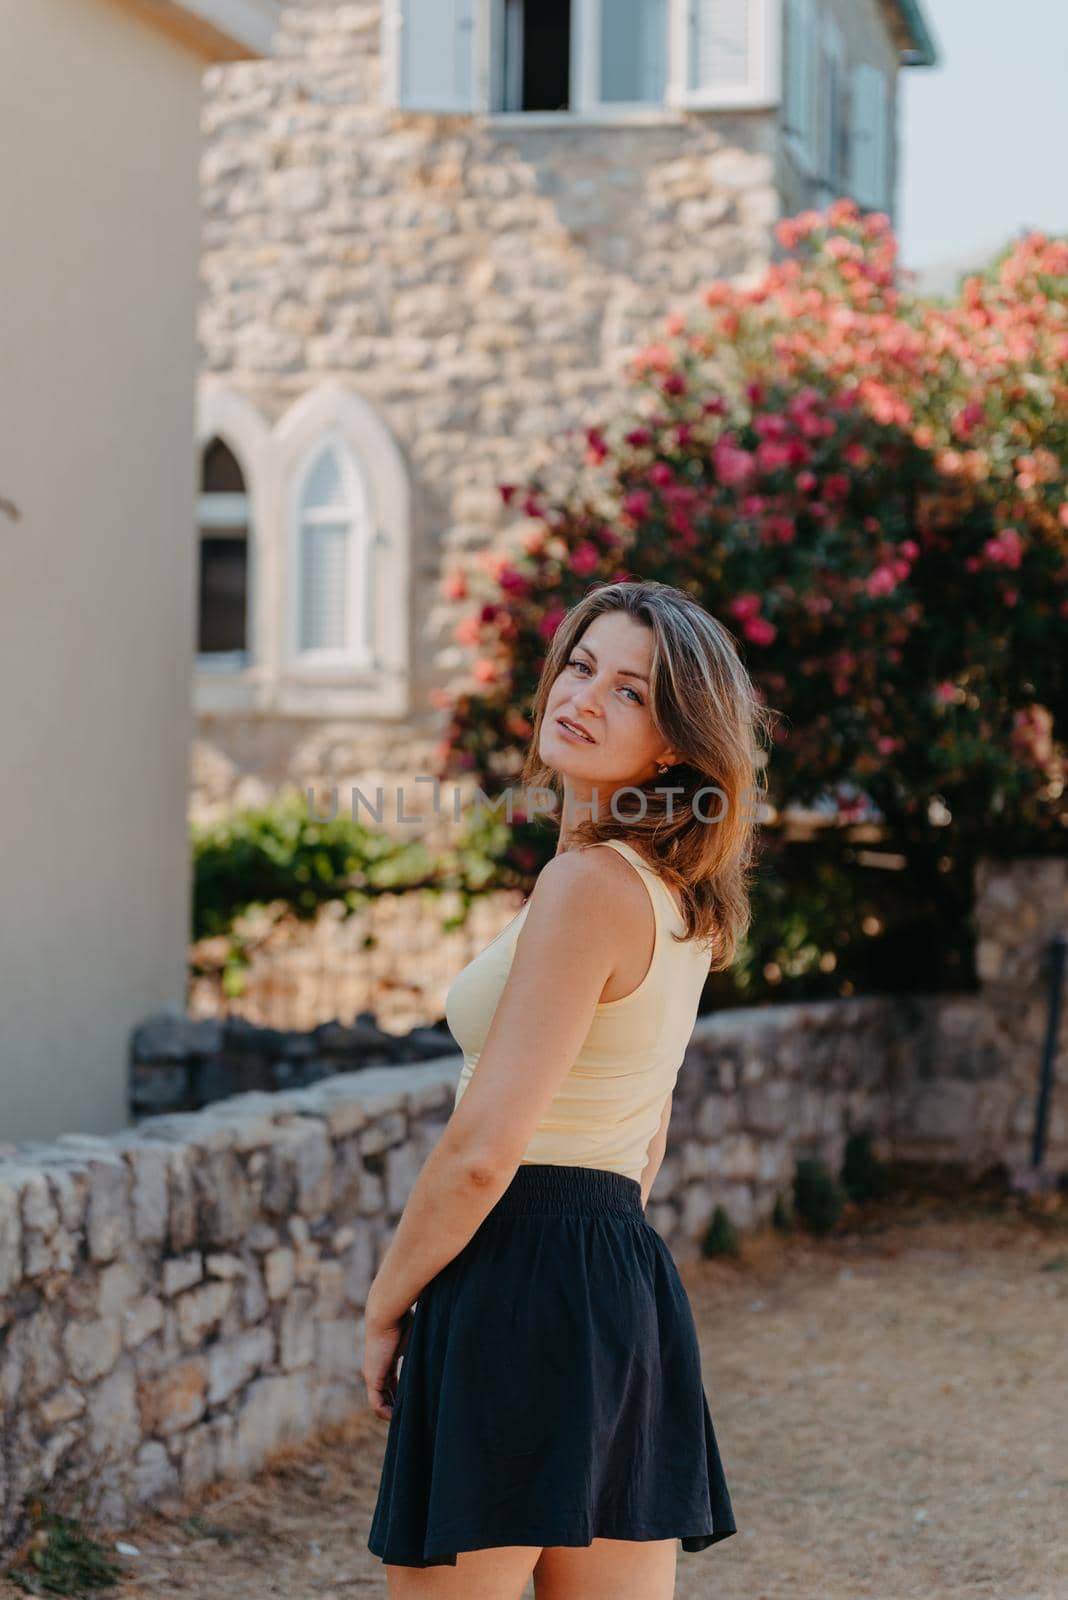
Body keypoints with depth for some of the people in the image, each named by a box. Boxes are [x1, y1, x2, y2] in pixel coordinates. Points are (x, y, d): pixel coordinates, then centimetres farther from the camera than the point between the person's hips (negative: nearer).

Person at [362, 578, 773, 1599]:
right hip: (629, 1288, 9)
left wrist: (384, 1310, -6)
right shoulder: (677, 899, 13)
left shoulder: (588, 885, -16)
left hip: (518, 1291, -9)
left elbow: (483, 1151, -18)